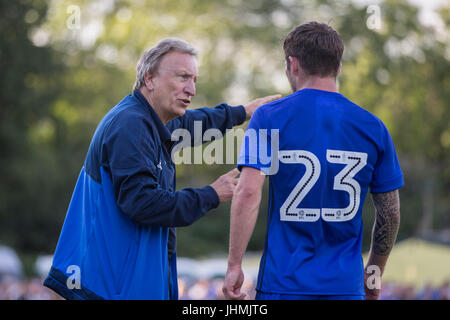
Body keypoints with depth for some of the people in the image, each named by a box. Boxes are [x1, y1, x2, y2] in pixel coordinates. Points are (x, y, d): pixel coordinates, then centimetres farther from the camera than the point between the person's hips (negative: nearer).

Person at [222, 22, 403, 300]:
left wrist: (234, 265, -7)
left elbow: (247, 192, -13)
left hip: (285, 284, -2)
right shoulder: (373, 127, 4)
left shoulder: (269, 117, -3)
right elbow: (390, 212, 8)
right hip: (346, 285, 2)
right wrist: (375, 272, 20)